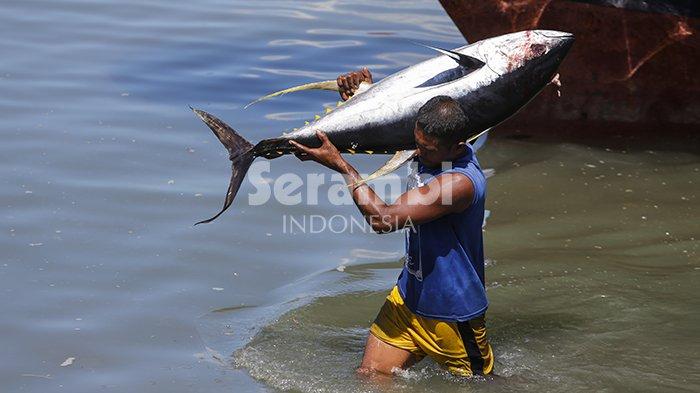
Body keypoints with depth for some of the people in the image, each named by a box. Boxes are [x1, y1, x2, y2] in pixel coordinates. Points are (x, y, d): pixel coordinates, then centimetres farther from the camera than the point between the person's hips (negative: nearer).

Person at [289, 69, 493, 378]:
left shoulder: (460, 182, -31)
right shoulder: (433, 145, -5)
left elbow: (383, 219, -32)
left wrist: (340, 165, -25)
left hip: (451, 315, -8)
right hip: (408, 297, 8)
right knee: (369, 377, 4)